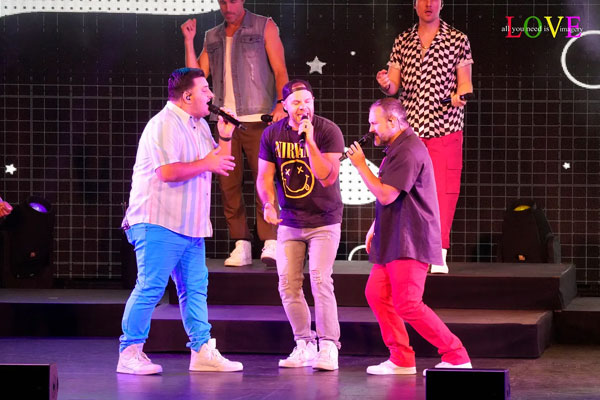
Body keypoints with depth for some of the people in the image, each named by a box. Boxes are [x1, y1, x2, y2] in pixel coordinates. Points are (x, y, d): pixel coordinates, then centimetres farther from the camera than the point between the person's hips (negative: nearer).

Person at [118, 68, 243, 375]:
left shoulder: (199, 125, 17)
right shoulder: (164, 125, -13)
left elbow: (221, 163, 24)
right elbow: (169, 172, -23)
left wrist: (225, 137, 8)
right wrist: (206, 164, -13)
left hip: (190, 226, 9)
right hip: (160, 223, -9)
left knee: (195, 288, 7)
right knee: (150, 288, -9)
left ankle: (202, 351, 10)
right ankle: (130, 353, -5)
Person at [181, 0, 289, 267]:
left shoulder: (264, 27, 6)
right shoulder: (212, 37, 18)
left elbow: (280, 70, -1)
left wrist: (281, 104, -14)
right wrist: (188, 41, 4)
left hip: (256, 118, -4)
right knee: (229, 184, 0)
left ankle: (270, 244, -11)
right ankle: (241, 245, 4)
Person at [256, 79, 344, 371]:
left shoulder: (328, 131, -13)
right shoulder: (272, 134, -1)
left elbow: (327, 178, -21)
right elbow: (265, 176, 2)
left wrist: (310, 141, -28)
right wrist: (269, 204, -17)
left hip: (324, 221, -4)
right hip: (289, 222, 4)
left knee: (320, 279, -16)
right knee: (288, 284, 1)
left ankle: (328, 346, -9)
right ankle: (304, 344, 14)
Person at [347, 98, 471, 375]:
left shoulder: (408, 151, -18)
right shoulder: (396, 149, 18)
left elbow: (386, 195, -21)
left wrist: (360, 165, -12)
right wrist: (375, 228, 22)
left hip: (410, 242, -11)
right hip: (392, 239, 11)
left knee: (408, 305, -13)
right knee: (376, 294, 7)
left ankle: (457, 357, -7)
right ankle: (401, 360, 12)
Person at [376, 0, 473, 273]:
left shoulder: (457, 40, 4)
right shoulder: (402, 42, 12)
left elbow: (464, 81, 2)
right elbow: (393, 87, 10)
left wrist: (460, 95, -20)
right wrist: (386, 84, -13)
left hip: (444, 127, -3)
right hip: (409, 128, 3)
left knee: (443, 190, -6)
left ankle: (439, 256, -4)